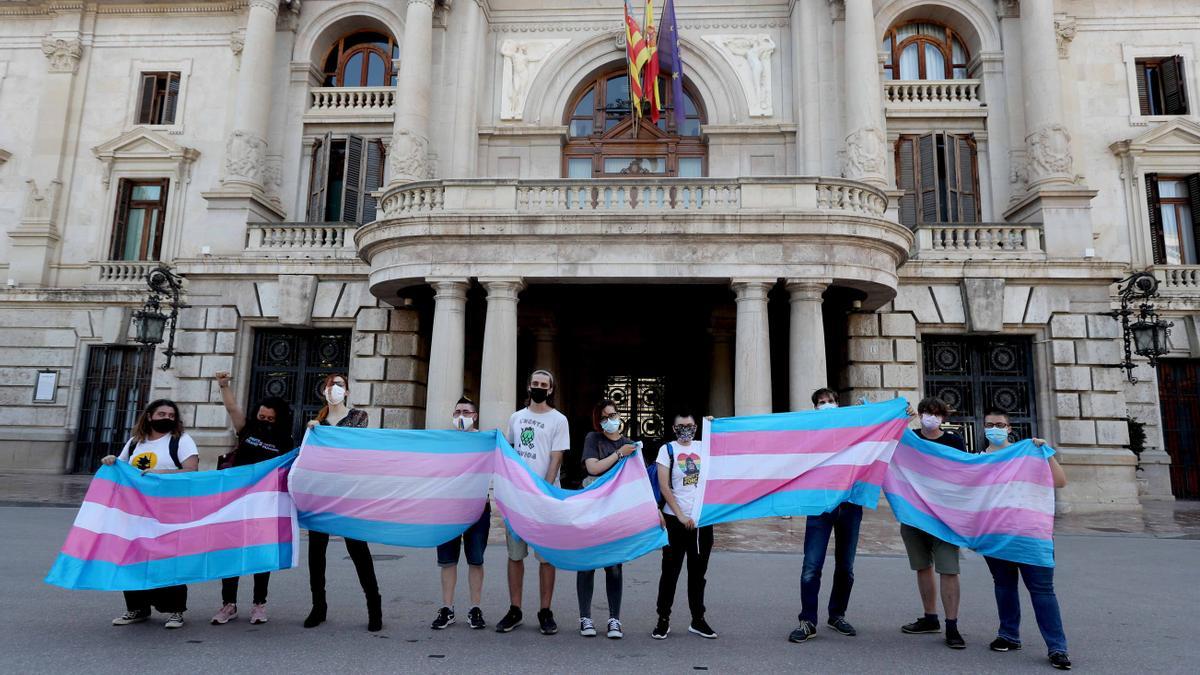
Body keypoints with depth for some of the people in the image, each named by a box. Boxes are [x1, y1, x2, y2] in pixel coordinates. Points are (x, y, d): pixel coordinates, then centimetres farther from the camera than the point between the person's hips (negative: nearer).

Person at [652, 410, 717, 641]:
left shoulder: (703, 447, 11)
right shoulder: (667, 449, 2)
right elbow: (664, 486, -4)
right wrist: (680, 515, -11)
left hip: (702, 519, 3)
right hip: (676, 519, -3)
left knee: (698, 571, 11)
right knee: (670, 570, 3)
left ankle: (698, 620, 21)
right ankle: (663, 619, 14)